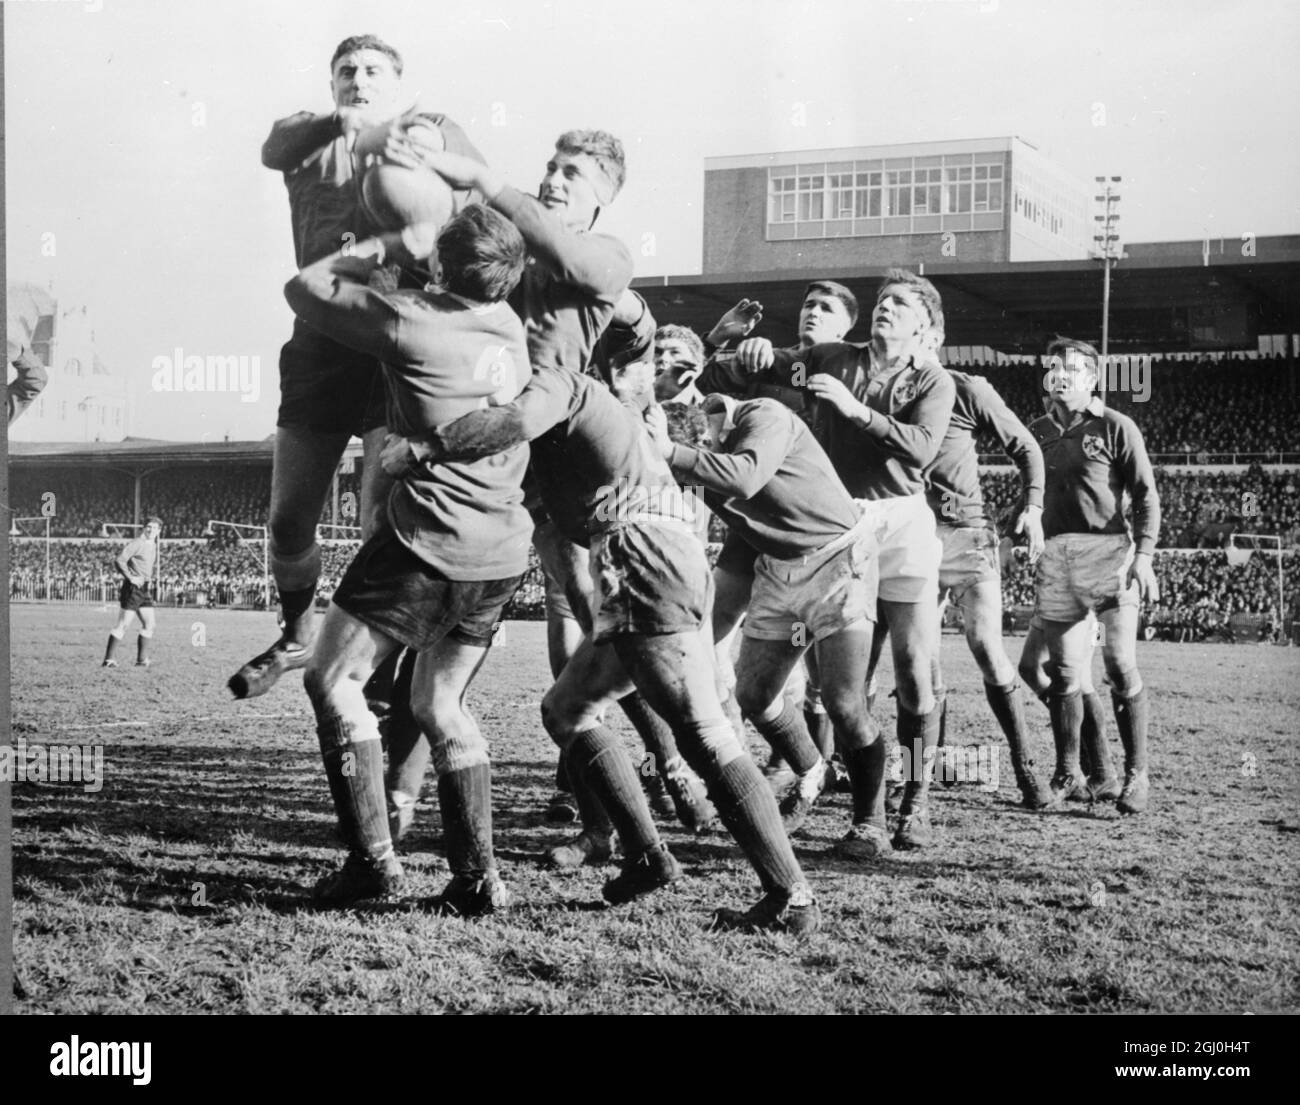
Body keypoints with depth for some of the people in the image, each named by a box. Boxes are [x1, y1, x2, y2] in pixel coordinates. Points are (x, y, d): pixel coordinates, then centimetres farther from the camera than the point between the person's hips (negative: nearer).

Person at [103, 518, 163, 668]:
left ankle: (142, 659, 11)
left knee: (149, 625, 5)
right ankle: (109, 659, -4)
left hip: (144, 589, 9)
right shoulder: (136, 543, -12)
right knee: (123, 624, -8)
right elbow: (119, 560, -20)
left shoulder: (153, 546, 15)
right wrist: (130, 577, -22)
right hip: (132, 588, -9)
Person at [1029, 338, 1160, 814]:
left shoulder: (1116, 427, 1)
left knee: (1120, 665, -7)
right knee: (1064, 669, 4)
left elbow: (1146, 495, -1)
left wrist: (1143, 555, -9)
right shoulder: (1038, 431, 14)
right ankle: (1067, 772, 15)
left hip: (1109, 550, -4)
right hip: (1055, 558, 4)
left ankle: (1136, 775, 2)